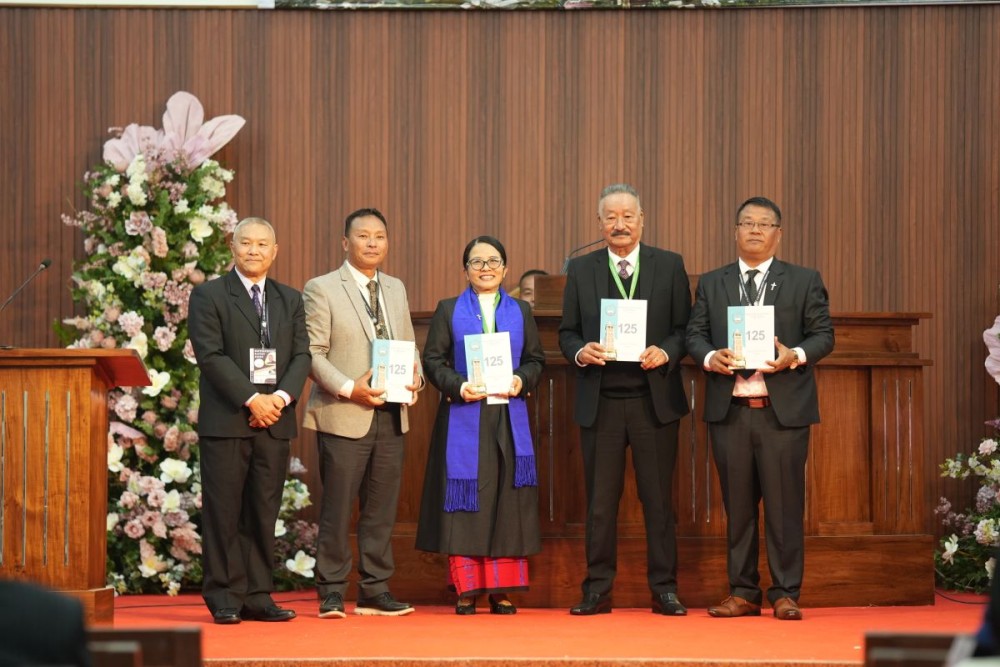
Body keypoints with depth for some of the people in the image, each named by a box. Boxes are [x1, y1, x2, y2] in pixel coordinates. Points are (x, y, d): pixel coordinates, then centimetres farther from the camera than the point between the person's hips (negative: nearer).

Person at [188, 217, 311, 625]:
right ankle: (224, 598, 2)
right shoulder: (209, 296, 2)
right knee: (223, 512, -2)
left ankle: (258, 597, 8)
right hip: (225, 421, -4)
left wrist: (281, 397, -10)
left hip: (275, 422, 4)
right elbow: (211, 356, -8)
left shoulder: (290, 300, 16)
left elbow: (301, 356, 9)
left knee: (264, 511, 5)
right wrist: (252, 399, -15)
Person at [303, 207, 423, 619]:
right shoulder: (321, 290, -2)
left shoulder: (396, 290, 18)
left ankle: (375, 592, 14)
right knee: (337, 508, -4)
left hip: (391, 415, 6)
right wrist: (349, 388, -19)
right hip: (343, 415, -6)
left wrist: (415, 377, 0)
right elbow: (313, 353, -8)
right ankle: (331, 594, 3)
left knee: (382, 508, 8)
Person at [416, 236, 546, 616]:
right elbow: (432, 359, 2)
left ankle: (501, 589, 4)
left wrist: (522, 380, -9)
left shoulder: (521, 311, 14)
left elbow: (536, 359, 11)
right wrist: (458, 385, -14)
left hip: (509, 419, 2)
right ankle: (466, 589, 1)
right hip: (463, 417, -2)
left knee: (508, 504, 0)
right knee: (465, 501, -3)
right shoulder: (449, 311, 8)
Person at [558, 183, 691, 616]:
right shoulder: (580, 270, 8)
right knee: (600, 500, 5)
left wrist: (665, 353, -15)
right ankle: (598, 590, 10)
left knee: (658, 499, 3)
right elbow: (567, 332, 9)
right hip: (600, 402, 1)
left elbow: (685, 328, 4)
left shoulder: (670, 266, 5)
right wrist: (579, 351, -12)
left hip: (654, 400, -1)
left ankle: (663, 589, 9)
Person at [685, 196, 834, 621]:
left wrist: (795, 356, -15)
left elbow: (823, 335, 4)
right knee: (737, 506, 5)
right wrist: (710, 358, -11)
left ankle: (785, 594, 4)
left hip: (784, 409, -2)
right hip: (729, 409, 2)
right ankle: (743, 593, 11)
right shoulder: (711, 284, 14)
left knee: (784, 505, -2)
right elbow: (694, 334, 10)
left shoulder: (804, 282, 8)